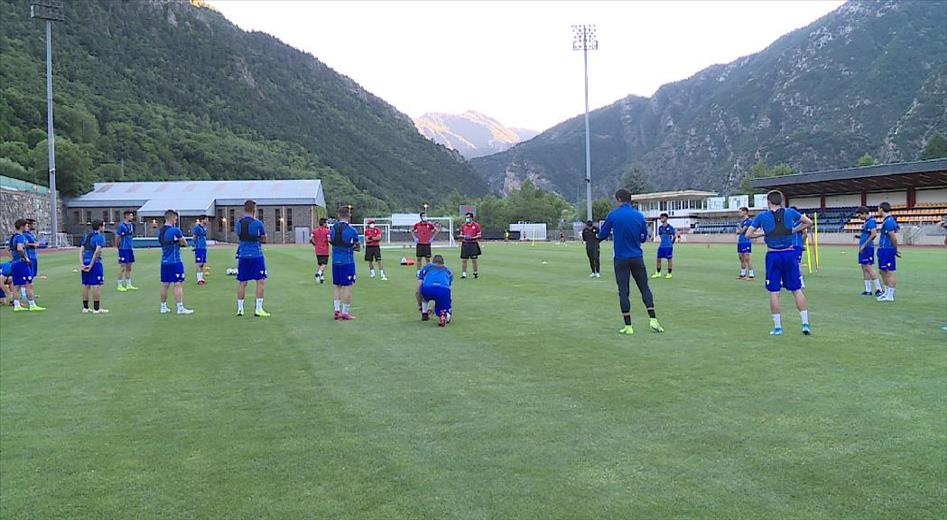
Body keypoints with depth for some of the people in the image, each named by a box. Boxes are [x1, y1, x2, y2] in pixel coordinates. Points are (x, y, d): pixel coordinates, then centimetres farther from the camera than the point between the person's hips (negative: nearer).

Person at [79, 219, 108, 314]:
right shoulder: (100, 237, -6)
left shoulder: (86, 236, 16)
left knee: (85, 285, 13)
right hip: (95, 263, -7)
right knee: (96, 285, -1)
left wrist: (81, 264, 1)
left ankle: (85, 308, 19)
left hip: (85, 263, 7)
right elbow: (97, 251, -18)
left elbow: (81, 250, 8)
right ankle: (96, 308, 1)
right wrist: (91, 265, -16)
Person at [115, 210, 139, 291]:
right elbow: (117, 238, -11)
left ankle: (128, 285, 19)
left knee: (129, 268, 12)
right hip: (124, 249, -7)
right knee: (122, 267, -3)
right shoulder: (121, 226, -13)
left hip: (130, 249, 7)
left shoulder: (131, 225, 10)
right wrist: (118, 247, -1)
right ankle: (120, 285, 4)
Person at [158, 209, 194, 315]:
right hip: (175, 262, -7)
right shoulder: (175, 230, -13)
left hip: (164, 262, 7)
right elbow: (185, 243, -3)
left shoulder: (160, 231, 10)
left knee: (165, 284, 12)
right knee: (178, 284, -5)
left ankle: (163, 307, 18)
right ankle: (180, 308, -6)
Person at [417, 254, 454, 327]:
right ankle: (446, 315, -12)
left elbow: (418, 290, 28)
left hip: (427, 289, 0)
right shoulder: (448, 270, 37)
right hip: (444, 290, 0)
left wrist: (420, 306, 42)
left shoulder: (426, 267, 33)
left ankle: (424, 314, 34)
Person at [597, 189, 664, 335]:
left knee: (623, 292, 2)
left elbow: (601, 235, 1)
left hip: (621, 259, -2)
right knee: (644, 288, 11)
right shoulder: (639, 216, 2)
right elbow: (644, 237, 12)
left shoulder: (613, 215, -6)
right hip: (637, 258, 2)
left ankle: (628, 326, 2)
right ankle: (653, 319, 2)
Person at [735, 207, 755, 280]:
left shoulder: (749, 220, -10)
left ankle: (751, 275, -10)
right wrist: (740, 231, -5)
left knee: (747, 258, -11)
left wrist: (739, 226, 4)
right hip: (740, 242, 9)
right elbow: (737, 232, 16)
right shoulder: (741, 221, 17)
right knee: (741, 258, 12)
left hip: (746, 242, -9)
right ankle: (742, 274, 19)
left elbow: (742, 231, -14)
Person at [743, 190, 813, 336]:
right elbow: (809, 222, 14)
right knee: (797, 290, 8)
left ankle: (777, 327, 6)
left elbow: (748, 234, -1)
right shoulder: (790, 212, 2)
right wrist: (794, 230, 15)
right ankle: (805, 323, 7)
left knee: (774, 292, 4)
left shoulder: (762, 216, -3)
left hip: (773, 256, -1)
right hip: (789, 254, 1)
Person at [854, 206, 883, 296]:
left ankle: (879, 289, -8)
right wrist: (859, 236, 11)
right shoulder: (867, 221, 17)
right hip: (864, 248, 10)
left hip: (868, 248, -10)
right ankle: (868, 290, 14)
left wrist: (864, 245, -20)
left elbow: (874, 234, -22)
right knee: (864, 268, 10)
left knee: (869, 267, -11)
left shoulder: (871, 221, -13)